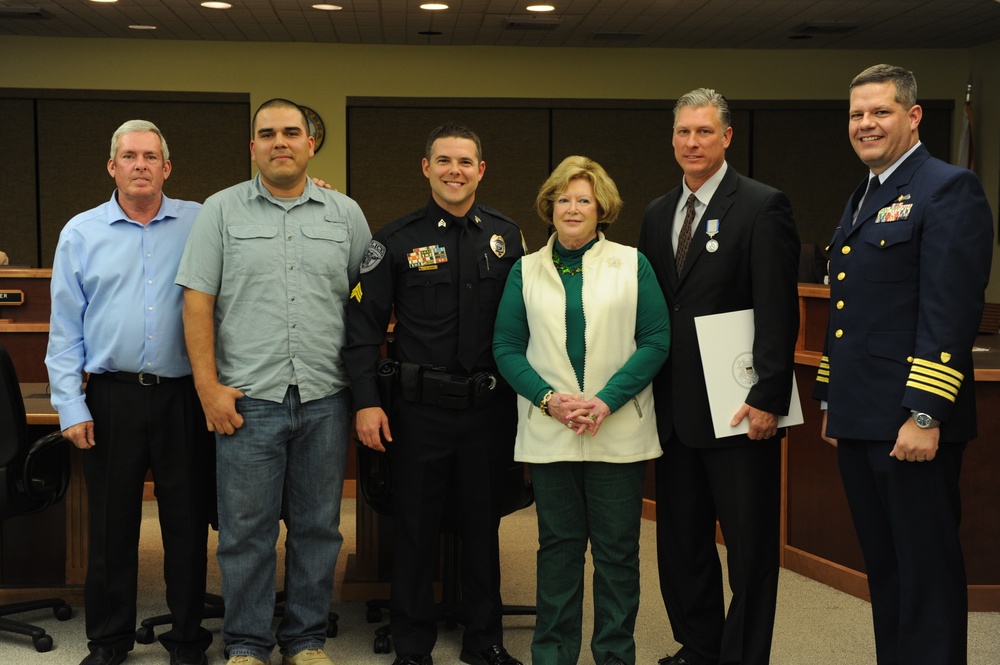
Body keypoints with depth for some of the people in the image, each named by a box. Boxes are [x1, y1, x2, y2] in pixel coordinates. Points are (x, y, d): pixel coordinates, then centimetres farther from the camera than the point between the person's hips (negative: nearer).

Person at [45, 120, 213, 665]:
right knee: (111, 524, 9)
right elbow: (65, 329, 5)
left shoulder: (199, 224, 4)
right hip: (112, 399, 0)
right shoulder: (81, 232, 6)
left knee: (187, 523, 7)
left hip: (184, 396, 0)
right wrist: (70, 406, -2)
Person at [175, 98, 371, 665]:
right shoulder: (222, 210, 4)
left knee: (318, 527, 9)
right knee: (246, 529, 3)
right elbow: (198, 301, 1)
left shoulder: (346, 214, 9)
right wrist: (208, 386, -6)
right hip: (248, 400, -1)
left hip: (324, 400, 2)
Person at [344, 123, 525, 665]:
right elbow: (363, 323, -4)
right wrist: (366, 401, -10)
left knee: (483, 524, 13)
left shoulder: (506, 235, 6)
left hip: (490, 406, 2)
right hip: (421, 408, -2)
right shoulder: (397, 239, -2)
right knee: (416, 528, 6)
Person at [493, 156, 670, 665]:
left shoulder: (632, 265, 4)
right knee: (558, 544, 7)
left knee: (617, 547, 4)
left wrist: (607, 401, -12)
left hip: (618, 429, -1)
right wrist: (547, 398, -11)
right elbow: (507, 347, 5)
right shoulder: (525, 271, 9)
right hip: (549, 432, 1)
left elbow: (656, 340, -2)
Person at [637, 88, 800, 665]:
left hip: (739, 408, -6)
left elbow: (779, 311, -13)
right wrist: (648, 391, 9)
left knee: (750, 546, 4)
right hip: (676, 410, 7)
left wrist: (768, 399, -18)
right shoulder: (658, 214, 13)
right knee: (681, 541, 14)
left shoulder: (763, 206, -7)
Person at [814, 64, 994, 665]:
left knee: (928, 573, 0)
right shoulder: (861, 201, 18)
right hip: (860, 423, 9)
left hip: (912, 425, -9)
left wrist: (925, 414, -22)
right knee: (883, 568, 16)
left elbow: (952, 313, -18)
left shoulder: (949, 189, -9)